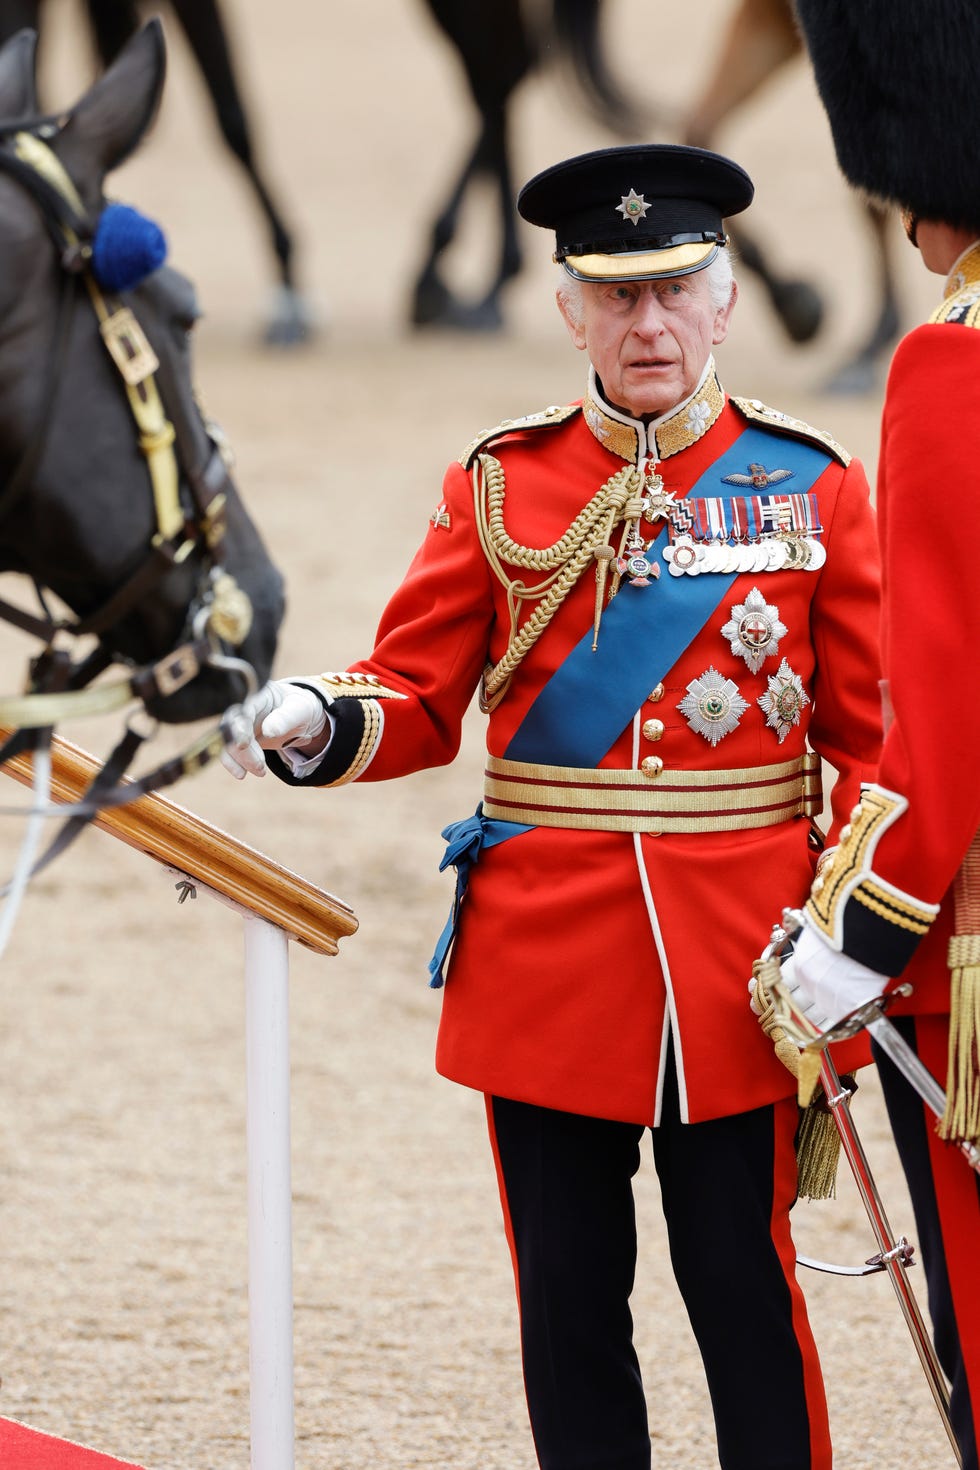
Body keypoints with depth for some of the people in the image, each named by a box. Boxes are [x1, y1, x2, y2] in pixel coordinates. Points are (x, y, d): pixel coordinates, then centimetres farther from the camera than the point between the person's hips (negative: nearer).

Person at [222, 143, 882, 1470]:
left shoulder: (808, 486, 2)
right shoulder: (500, 484, 5)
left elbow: (871, 735, 2)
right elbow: (421, 697, 4)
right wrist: (318, 728, -18)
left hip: (739, 960, -1)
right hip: (547, 958, 1)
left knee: (742, 1286, 1)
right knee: (569, 1296, 6)